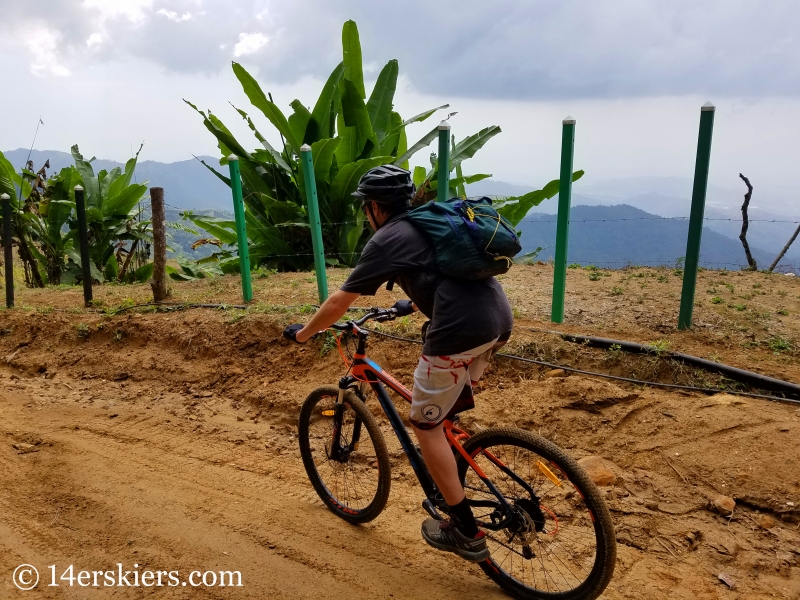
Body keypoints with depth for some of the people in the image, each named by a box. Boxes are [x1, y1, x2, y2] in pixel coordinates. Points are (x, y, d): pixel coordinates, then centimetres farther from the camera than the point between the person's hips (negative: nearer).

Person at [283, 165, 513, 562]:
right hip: (500, 319, 8)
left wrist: (303, 333, 21)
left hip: (461, 330, -8)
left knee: (425, 424, 8)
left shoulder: (386, 240, 2)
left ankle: (466, 532, 14)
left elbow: (339, 302, 6)